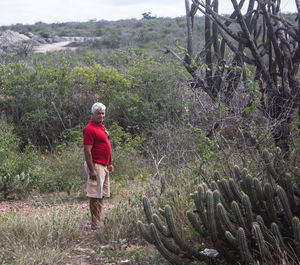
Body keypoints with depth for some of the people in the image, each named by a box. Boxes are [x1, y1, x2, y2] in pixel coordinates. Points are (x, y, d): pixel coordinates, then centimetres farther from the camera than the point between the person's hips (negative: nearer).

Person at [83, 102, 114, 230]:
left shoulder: (102, 127, 15)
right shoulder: (90, 129, -14)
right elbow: (87, 150, -19)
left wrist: (109, 163, 22)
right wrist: (91, 170, -23)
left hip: (104, 166, 10)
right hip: (96, 165, -10)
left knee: (101, 195, 13)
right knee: (95, 195, -7)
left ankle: (98, 222, 20)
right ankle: (95, 224, -3)